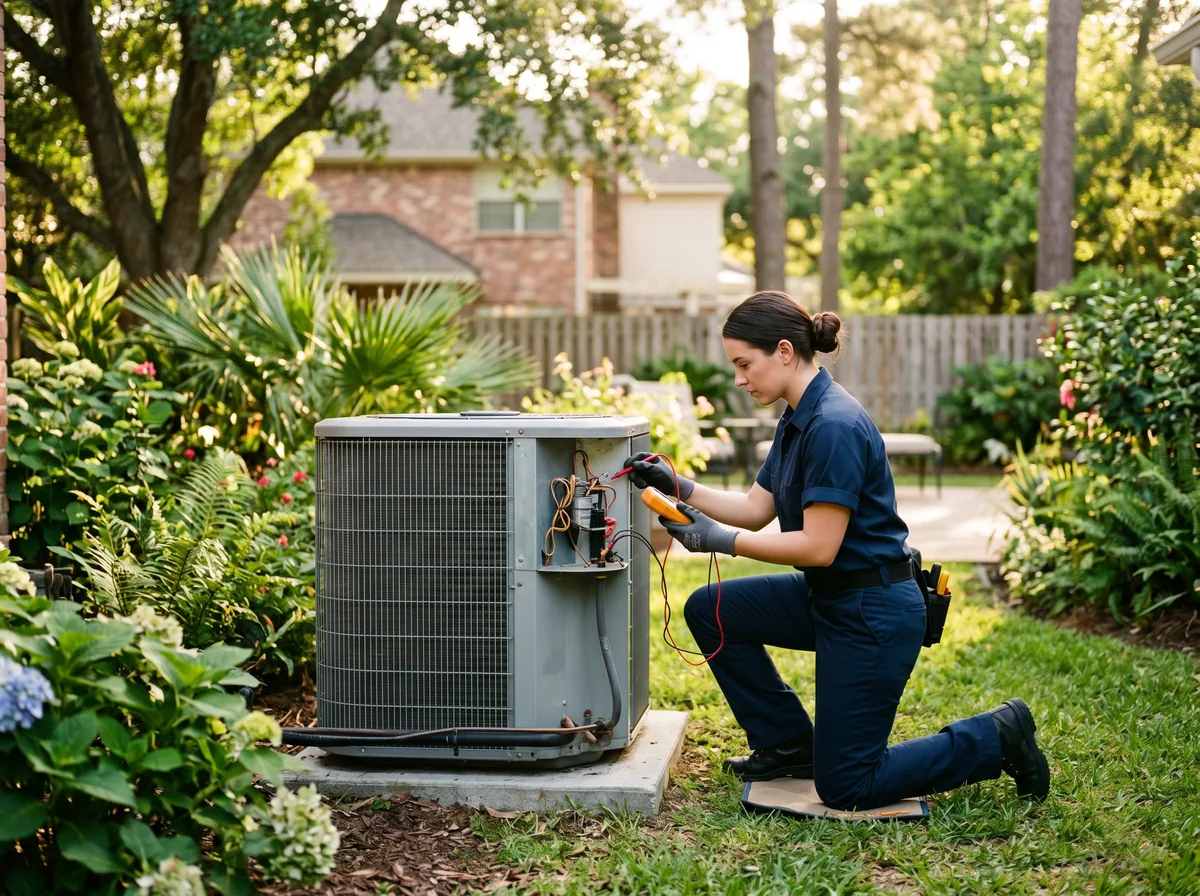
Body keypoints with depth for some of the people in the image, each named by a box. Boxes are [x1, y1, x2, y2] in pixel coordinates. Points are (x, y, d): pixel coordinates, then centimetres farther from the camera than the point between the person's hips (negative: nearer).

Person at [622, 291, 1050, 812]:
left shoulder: (834, 427, -24)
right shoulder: (798, 420, 7)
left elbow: (818, 547, -25)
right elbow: (755, 508, 12)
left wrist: (720, 540, -20)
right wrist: (679, 487, 2)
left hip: (873, 613, -10)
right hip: (828, 597, 10)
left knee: (845, 787, -3)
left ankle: (996, 739, 8)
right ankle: (788, 746, 18)